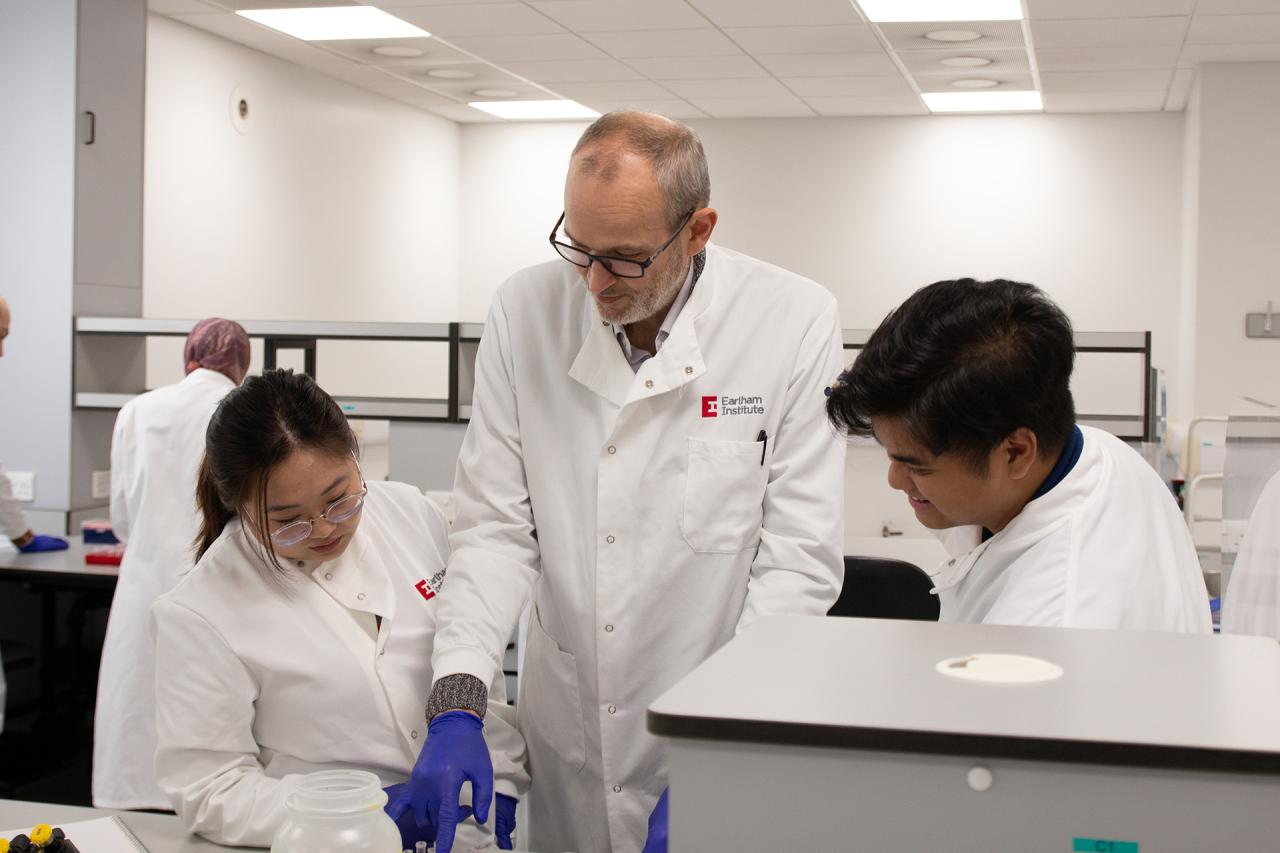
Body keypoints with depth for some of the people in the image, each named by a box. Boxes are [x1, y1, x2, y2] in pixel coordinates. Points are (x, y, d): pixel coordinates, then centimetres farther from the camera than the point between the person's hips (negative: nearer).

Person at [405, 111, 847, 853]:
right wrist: (459, 703, -16)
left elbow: (799, 561, -13)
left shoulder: (796, 323, -13)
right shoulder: (528, 311, -5)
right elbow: (496, 526, -3)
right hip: (566, 735, 3)